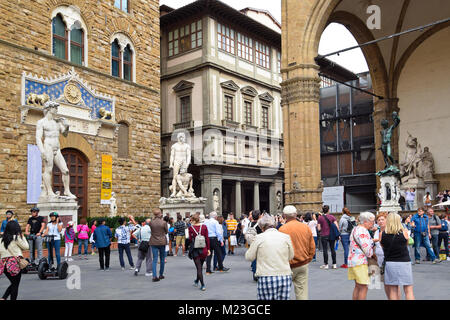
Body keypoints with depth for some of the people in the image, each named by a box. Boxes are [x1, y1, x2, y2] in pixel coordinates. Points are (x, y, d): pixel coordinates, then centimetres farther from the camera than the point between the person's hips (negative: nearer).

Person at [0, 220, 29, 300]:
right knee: (15, 285, 6)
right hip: (15, 263, -5)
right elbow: (26, 247, 2)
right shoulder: (16, 238, -7)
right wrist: (22, 237, 13)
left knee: (13, 283, 20)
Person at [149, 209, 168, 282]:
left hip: (153, 242, 1)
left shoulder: (151, 222, -7)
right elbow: (166, 231, 1)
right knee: (162, 259, 14)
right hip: (162, 242, -1)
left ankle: (154, 276, -6)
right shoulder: (163, 222, -11)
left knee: (155, 259, 3)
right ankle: (161, 275, 23)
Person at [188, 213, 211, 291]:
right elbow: (207, 238, -1)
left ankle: (203, 285, -6)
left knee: (199, 268, 2)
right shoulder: (204, 227, -2)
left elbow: (190, 239, -2)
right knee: (200, 266, 20)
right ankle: (197, 281, 39)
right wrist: (208, 249, 4)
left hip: (195, 250, -3)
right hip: (203, 249, 3)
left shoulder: (191, 228, -7)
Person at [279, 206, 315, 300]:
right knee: (302, 291, 9)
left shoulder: (282, 229, -13)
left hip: (289, 266, -4)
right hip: (303, 265, 4)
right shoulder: (306, 227, 3)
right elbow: (312, 247, 9)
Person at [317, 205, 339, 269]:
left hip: (324, 236, -2)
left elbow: (319, 229, -6)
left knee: (325, 250, 3)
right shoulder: (332, 217, 0)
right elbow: (337, 226, -5)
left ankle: (326, 264, 6)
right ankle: (334, 264, 13)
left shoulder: (320, 218, -5)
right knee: (332, 249, 10)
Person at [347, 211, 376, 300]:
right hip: (360, 262, -11)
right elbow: (366, 248, -19)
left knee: (358, 286, 16)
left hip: (353, 261, 11)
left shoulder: (356, 229, 17)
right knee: (363, 287, -6)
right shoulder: (362, 231, -17)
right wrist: (372, 254, 0)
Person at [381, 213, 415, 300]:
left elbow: (383, 246, 3)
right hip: (404, 262, -1)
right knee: (408, 290, 7)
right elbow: (407, 243, 7)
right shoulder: (404, 232, -6)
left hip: (390, 263, 1)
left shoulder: (382, 234, -4)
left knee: (392, 291, 9)